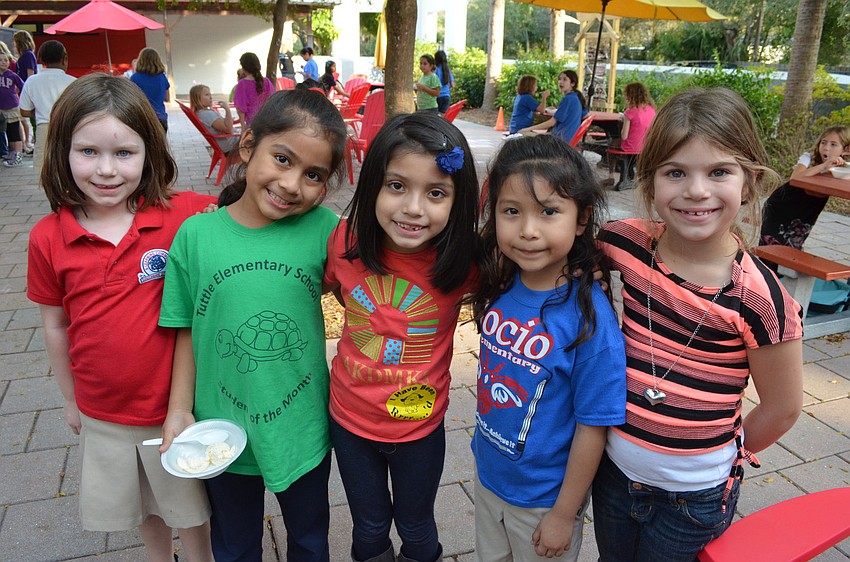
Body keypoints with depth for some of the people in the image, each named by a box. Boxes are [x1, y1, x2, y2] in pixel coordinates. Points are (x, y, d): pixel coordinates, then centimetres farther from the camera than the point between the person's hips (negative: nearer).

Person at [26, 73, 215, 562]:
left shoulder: (185, 216, -19)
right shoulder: (48, 238, -9)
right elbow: (56, 326, 2)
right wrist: (71, 399, 11)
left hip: (178, 405, -2)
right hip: (103, 415, 3)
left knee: (191, 506, 20)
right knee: (143, 507, 26)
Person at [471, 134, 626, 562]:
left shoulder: (589, 317, -28)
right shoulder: (499, 289, -12)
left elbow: (593, 425, -20)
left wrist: (564, 513, -13)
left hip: (544, 499, -5)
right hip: (488, 475, 5)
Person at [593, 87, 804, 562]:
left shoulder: (757, 299, -23)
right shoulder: (621, 244, -15)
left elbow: (782, 408, -9)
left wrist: (725, 452, 4)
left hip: (694, 498, -3)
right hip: (612, 469, 3)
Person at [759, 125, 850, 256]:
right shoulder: (809, 157, -18)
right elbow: (794, 178, -37)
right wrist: (824, 165, -44)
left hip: (805, 215, 4)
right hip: (781, 207, -3)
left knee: (793, 248, 4)